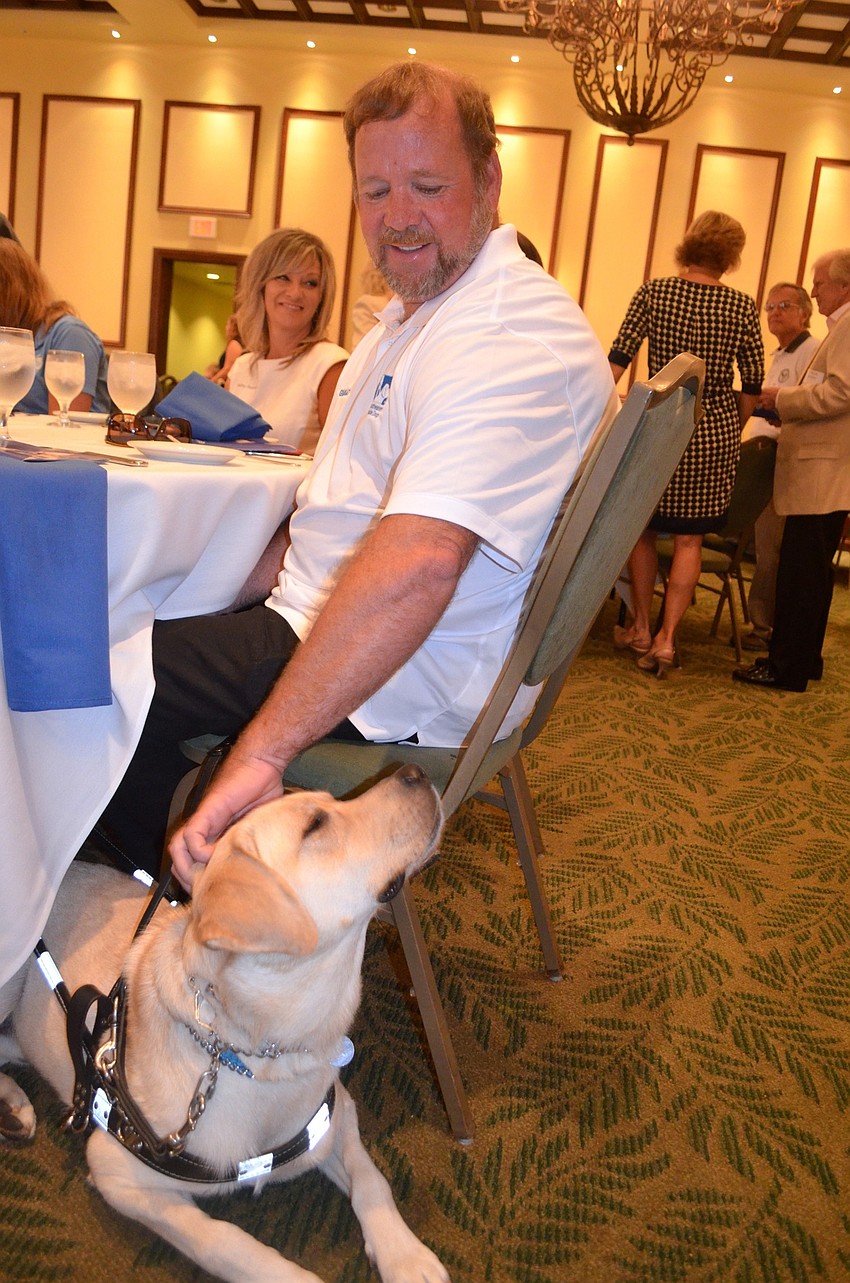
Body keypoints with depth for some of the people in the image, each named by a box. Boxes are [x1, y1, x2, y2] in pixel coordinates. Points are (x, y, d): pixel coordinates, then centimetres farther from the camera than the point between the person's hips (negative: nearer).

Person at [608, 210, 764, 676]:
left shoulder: (653, 293, -2)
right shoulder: (743, 307, 0)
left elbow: (617, 361, -8)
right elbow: (752, 387, 2)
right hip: (715, 431, 0)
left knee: (642, 528, 16)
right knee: (689, 538, 8)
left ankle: (641, 629, 23)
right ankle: (666, 638, 4)